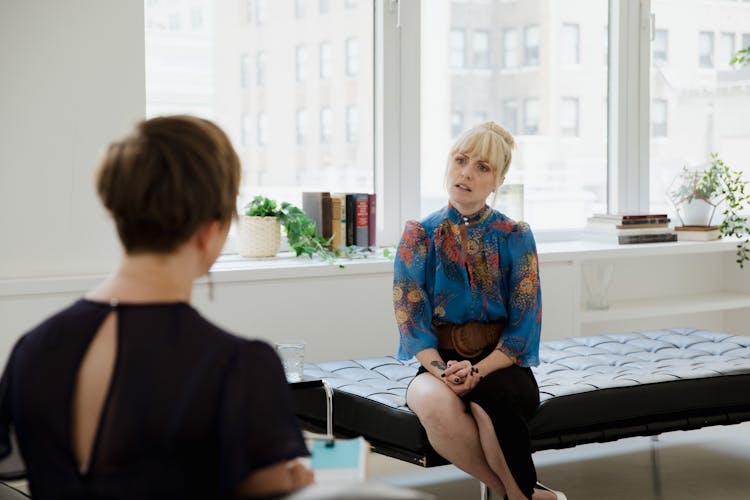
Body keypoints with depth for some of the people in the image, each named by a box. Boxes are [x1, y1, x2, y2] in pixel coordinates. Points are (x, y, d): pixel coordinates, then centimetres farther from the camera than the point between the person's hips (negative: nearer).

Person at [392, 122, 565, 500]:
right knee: (437, 403, -35)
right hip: (438, 363, 1)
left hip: (501, 364, -1)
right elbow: (411, 318, -1)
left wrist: (477, 371, -18)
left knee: (490, 401, -36)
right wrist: (441, 370, -19)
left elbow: (523, 326, -2)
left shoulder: (515, 237, 3)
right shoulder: (420, 235, 5)